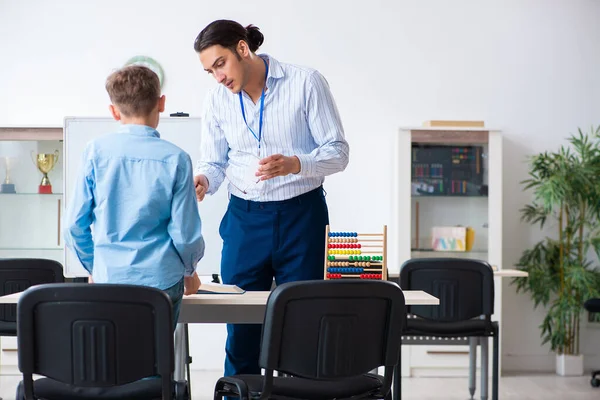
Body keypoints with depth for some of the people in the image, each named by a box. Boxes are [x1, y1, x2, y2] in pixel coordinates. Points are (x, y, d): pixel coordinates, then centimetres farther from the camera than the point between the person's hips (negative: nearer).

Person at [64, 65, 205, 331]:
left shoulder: (96, 152, -3)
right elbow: (185, 232, -4)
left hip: (108, 279, 1)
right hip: (161, 279, -1)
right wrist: (189, 270, 17)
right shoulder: (176, 159, -6)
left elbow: (74, 224, 1)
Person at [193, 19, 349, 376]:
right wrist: (203, 182, -15)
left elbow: (338, 152, -8)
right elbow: (214, 162, 9)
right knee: (241, 325, 4)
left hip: (301, 216, -3)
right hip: (245, 217, 3)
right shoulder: (217, 100, 3)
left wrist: (293, 165, -26)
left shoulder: (306, 83, -8)